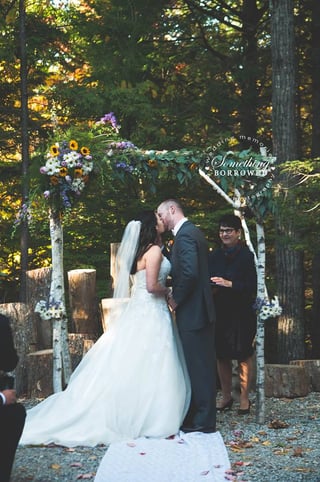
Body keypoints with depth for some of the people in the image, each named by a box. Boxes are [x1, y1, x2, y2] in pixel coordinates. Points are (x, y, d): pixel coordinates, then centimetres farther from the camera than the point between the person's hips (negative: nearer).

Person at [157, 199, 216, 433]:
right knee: (202, 365, 14)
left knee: (198, 366, -3)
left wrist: (176, 299, -13)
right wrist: (177, 292, 11)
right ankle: (202, 416, 22)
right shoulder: (194, 231, 16)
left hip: (192, 311, -10)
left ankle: (203, 421, 3)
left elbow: (189, 273, -26)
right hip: (201, 309, 10)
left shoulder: (185, 235, -15)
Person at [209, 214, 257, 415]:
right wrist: (210, 288, -11)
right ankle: (226, 396, 19)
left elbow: (252, 286, -12)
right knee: (221, 355, 7)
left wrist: (229, 284, -21)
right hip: (220, 313, 4)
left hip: (242, 313, -4)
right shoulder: (215, 256, 9)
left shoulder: (246, 255, -6)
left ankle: (245, 399, 11)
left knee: (243, 356, 2)